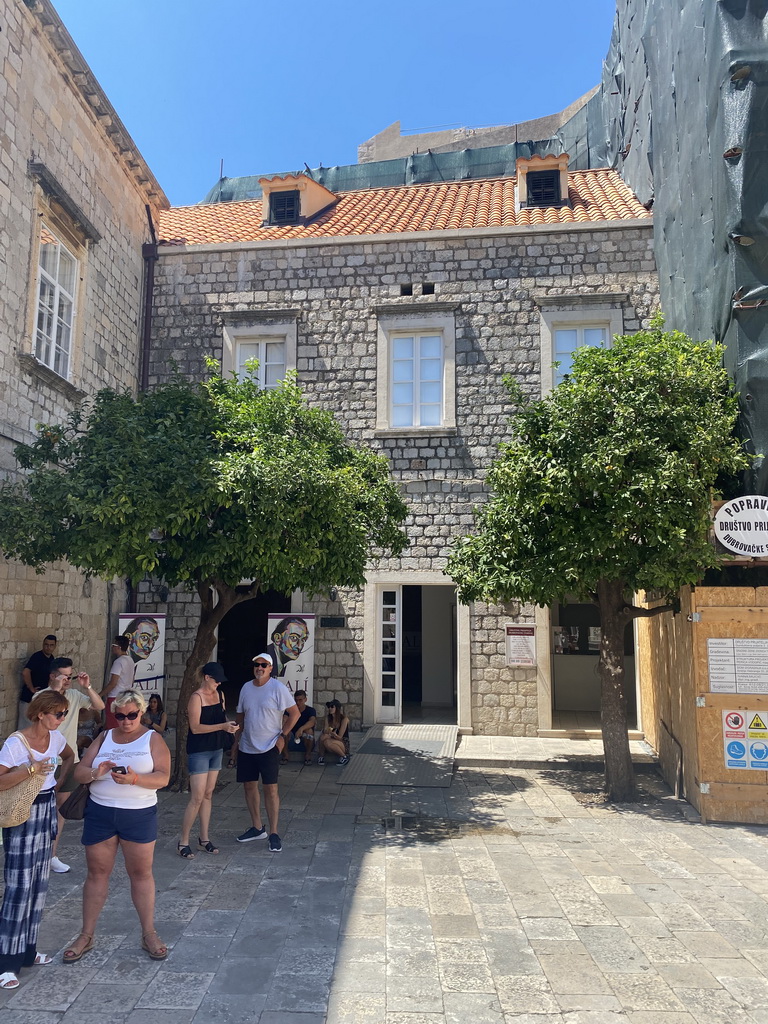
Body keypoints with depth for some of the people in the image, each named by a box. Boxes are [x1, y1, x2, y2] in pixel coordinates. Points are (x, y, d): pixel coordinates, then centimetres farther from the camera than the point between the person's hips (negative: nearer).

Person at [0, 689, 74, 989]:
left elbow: (68, 756, 22)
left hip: (47, 809, 7)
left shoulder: (55, 737, 1)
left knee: (39, 883, 13)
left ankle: (27, 950, 26)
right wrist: (31, 769, -29)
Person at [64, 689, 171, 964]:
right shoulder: (104, 737, 7)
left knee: (141, 872, 5)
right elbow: (79, 772, 3)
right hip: (99, 813, 2)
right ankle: (86, 935, 24)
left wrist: (134, 779, -29)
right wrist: (95, 773, -20)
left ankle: (149, 934, 18)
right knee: (97, 872, 9)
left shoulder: (153, 739, -1)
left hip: (139, 815, -2)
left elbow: (162, 777, -11)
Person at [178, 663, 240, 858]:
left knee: (208, 795, 12)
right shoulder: (197, 698, -14)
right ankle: (183, 841, 6)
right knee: (197, 798, -6)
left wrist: (229, 726, -2)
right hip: (199, 751, -7)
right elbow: (195, 727, -20)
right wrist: (222, 726, -26)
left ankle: (204, 838, 22)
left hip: (216, 749, 7)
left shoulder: (219, 695, 9)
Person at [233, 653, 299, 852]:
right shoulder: (246, 688, 7)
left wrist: (282, 735, -12)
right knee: (249, 786, 11)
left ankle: (273, 833, 4)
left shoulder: (278, 688, -10)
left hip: (269, 747, -6)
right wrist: (236, 740, 13)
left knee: (270, 788, -5)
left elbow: (294, 713, -8)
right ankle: (257, 828, 26)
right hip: (246, 747, 6)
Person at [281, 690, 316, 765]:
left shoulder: (310, 710, -7)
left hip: (306, 742, -2)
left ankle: (308, 754, -11)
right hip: (292, 740, 2)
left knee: (308, 730, -32)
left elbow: (312, 721, -29)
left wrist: (301, 729, -49)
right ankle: (285, 755, -11)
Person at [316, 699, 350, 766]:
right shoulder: (329, 718, 6)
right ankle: (321, 756, -12)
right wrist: (326, 716, -12)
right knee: (323, 736, -27)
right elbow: (325, 732, -10)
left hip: (343, 744, -4)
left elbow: (339, 737, -14)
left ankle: (344, 756, -14)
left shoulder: (344, 719, -10)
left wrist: (333, 734, -36)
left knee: (327, 742, -34)